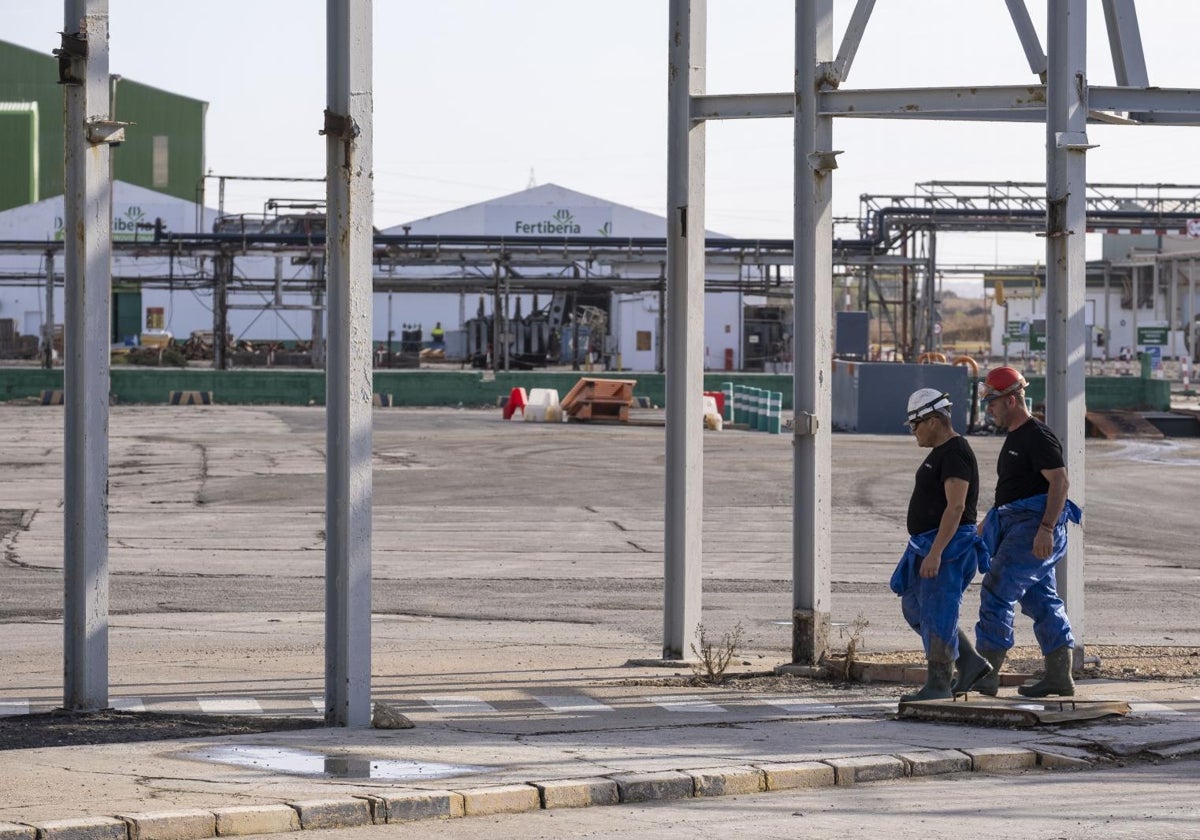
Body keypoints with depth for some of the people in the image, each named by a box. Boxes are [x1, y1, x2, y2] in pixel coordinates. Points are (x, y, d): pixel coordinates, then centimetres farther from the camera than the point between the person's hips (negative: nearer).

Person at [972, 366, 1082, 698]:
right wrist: (988, 521, 30)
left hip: (1033, 528, -10)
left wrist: (1046, 529, -28)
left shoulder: (1038, 436, -13)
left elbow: (1060, 481, -21)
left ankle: (986, 674, -12)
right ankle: (1059, 677, 10)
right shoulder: (1015, 437, 19)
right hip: (1015, 526, 10)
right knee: (1040, 600, 9)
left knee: (996, 593, -12)